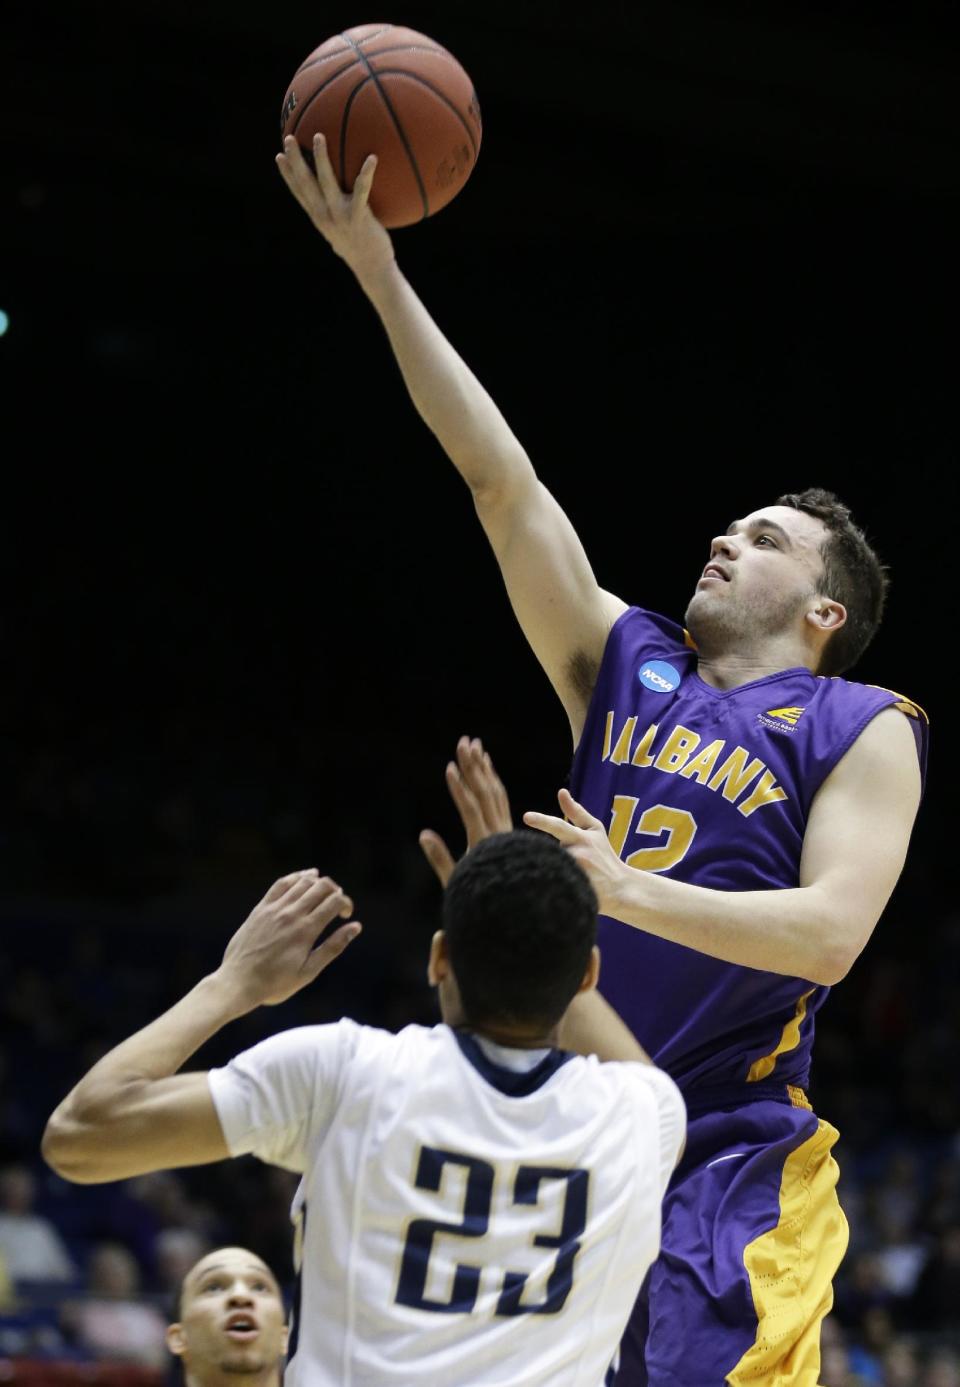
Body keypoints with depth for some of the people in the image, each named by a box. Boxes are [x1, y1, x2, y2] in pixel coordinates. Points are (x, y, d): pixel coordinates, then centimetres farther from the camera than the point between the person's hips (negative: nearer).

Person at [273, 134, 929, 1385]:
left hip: (734, 1173, -5)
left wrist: (630, 892, -25)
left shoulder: (864, 730, 0)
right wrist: (382, 278, 3)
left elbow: (831, 932, -14)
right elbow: (502, 481, 8)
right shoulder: (626, 663, 13)